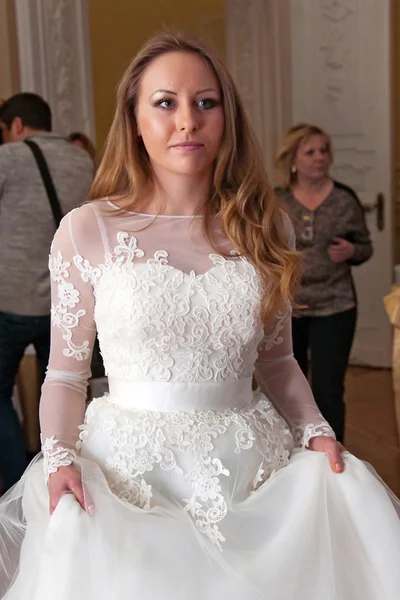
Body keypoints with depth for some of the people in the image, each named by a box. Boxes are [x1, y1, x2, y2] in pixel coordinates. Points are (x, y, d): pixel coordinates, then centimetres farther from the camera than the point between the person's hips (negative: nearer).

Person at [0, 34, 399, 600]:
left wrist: (316, 430, -2)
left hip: (252, 464, 4)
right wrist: (61, 458, -13)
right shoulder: (87, 230, -3)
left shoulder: (265, 228, 5)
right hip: (132, 466, -3)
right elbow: (66, 371, 2)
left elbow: (276, 359, 13)